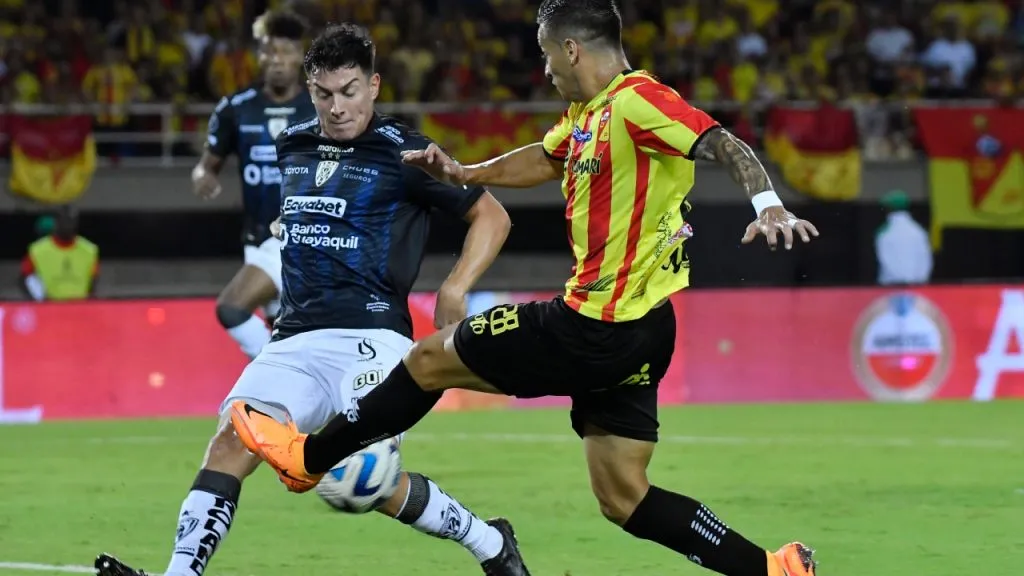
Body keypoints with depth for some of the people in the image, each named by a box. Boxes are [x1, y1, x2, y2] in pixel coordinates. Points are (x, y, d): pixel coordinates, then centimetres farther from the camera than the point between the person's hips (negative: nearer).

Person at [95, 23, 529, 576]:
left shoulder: (403, 153, -1)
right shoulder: (293, 147, 16)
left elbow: (491, 216, 2)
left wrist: (454, 289, -10)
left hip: (369, 337, -5)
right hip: (295, 340, 5)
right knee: (232, 440, -18)